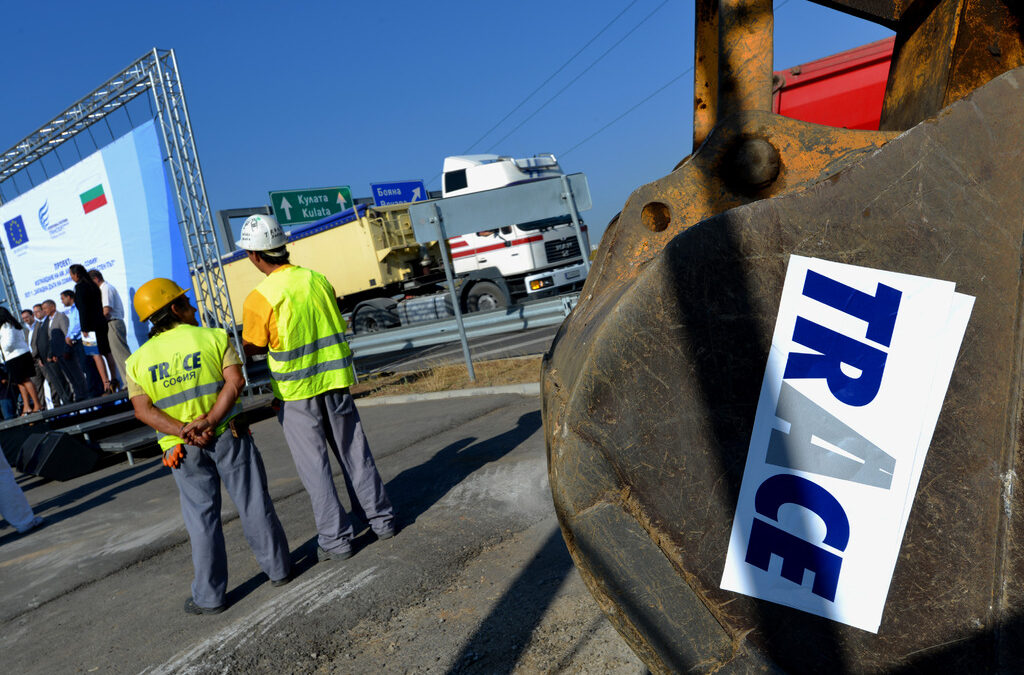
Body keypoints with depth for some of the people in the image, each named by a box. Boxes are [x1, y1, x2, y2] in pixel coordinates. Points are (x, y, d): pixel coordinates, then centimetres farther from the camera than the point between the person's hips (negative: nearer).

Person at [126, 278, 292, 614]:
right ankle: (278, 568, 24)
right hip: (228, 435, -2)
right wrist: (209, 422, -21)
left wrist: (183, 432, -14)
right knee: (253, 503, 10)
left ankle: (209, 595, 18)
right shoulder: (214, 337, -4)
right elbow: (235, 381, -17)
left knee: (201, 516, 10)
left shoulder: (137, 361, 4)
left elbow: (143, 410, -6)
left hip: (183, 448, 2)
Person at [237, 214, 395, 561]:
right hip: (335, 381, 5)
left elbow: (252, 349, -5)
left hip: (296, 393, -4)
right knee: (354, 454, 16)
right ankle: (382, 519, 26)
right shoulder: (318, 279, 0)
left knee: (314, 466, 7)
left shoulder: (260, 299, -16)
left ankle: (336, 539, 13)